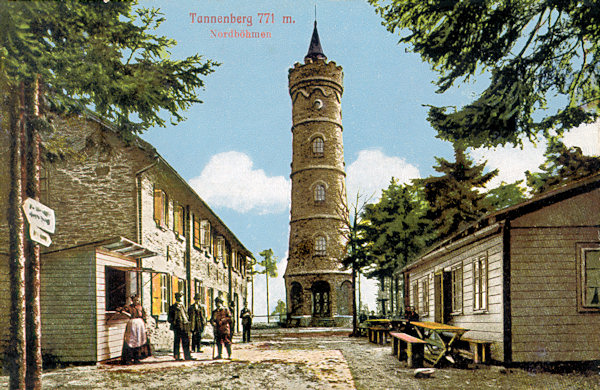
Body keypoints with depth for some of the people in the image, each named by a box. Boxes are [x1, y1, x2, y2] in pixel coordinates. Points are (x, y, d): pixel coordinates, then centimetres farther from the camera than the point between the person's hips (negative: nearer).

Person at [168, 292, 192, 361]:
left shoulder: (182, 306, 17)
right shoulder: (173, 307, -1)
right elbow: (169, 318, -1)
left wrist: (187, 323, 13)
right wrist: (174, 322, -13)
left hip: (184, 327, 6)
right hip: (177, 327, -6)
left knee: (186, 342, 4)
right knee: (177, 342, -1)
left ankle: (187, 356, 8)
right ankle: (176, 356, 5)